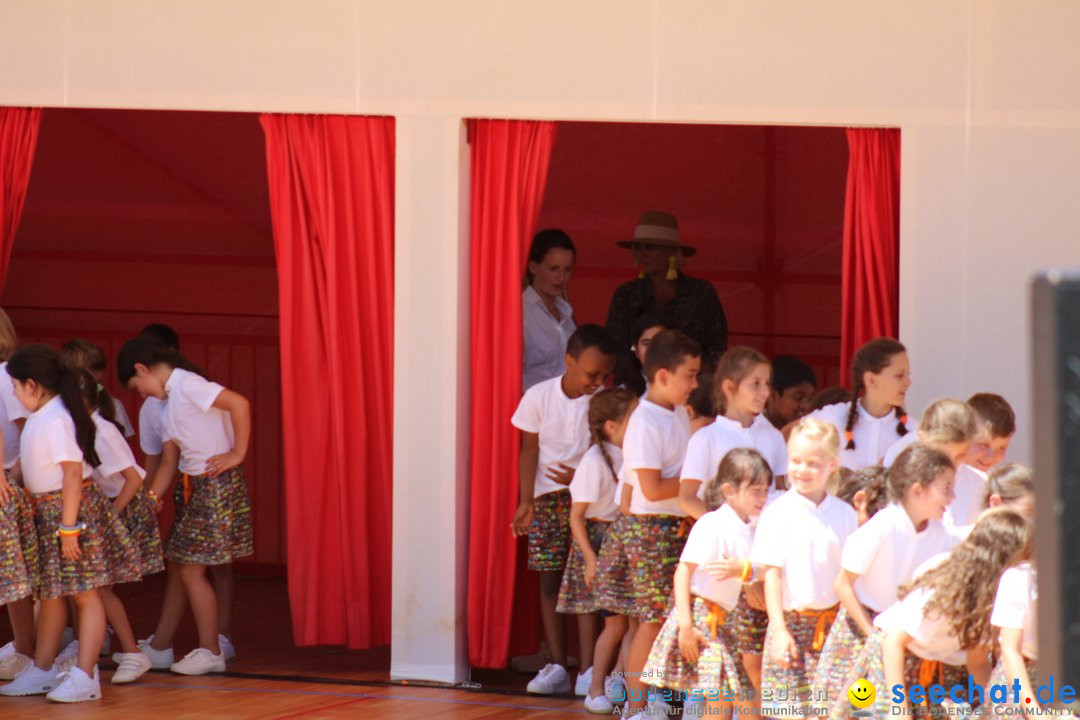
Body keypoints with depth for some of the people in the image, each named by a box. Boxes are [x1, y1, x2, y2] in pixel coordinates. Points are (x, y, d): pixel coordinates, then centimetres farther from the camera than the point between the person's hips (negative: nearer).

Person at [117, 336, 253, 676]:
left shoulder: (187, 385, -16)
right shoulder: (169, 403, 15)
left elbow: (239, 403, -27)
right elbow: (169, 461, 17)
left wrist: (238, 454, -20)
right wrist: (151, 499, 9)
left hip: (219, 485, -10)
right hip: (192, 488, 10)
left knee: (191, 571, -3)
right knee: (177, 567, 15)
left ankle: (210, 652, 5)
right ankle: (159, 646, 24)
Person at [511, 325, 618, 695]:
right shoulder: (539, 397, -4)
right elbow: (530, 450, 2)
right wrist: (526, 501, -4)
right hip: (549, 496, 1)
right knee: (550, 580, 1)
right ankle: (557, 667, 4)